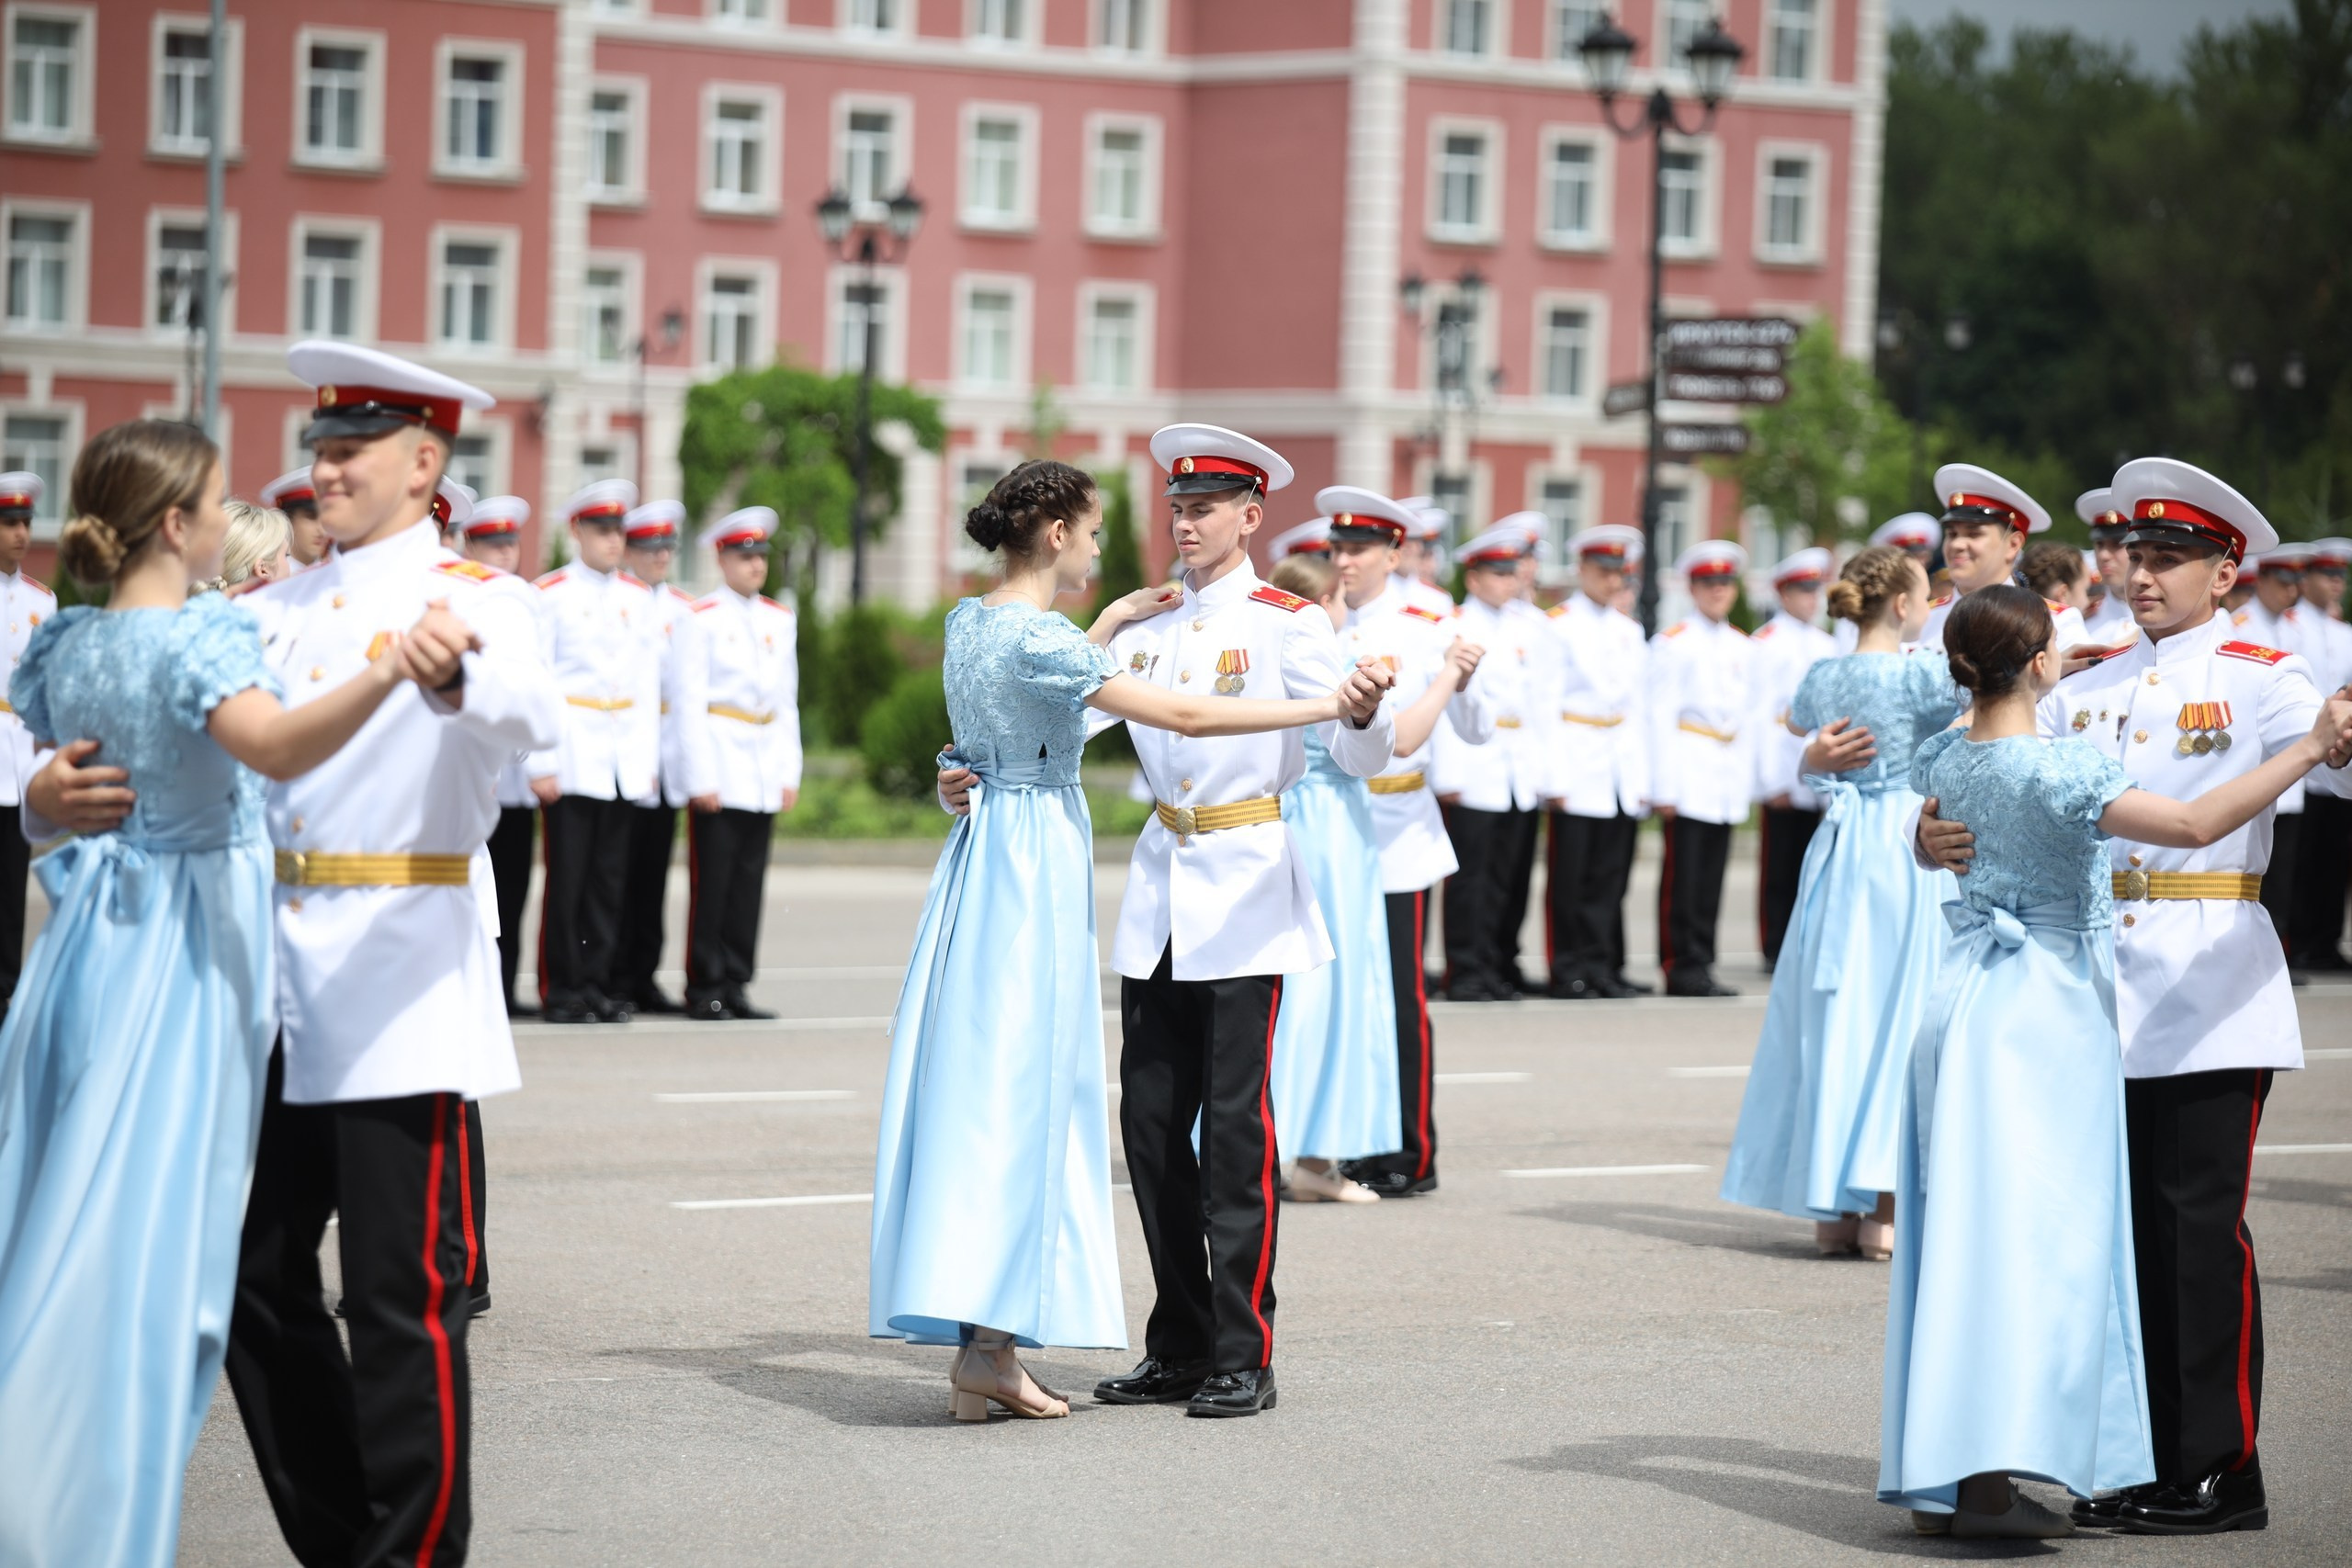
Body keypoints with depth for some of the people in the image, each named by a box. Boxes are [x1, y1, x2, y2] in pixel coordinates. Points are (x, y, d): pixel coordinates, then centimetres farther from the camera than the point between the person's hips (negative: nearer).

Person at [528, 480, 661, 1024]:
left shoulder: (638, 599, 13)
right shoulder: (551, 595, -2)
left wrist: (649, 759, 10)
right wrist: (541, 764, -9)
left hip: (623, 759, 5)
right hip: (572, 755, -5)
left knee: (609, 877, 5)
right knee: (567, 875, -4)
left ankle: (599, 984, 10)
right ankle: (561, 991, 1)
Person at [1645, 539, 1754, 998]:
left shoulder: (1742, 647, 16)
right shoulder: (1673, 642, -2)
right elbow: (1659, 715, -5)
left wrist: (1746, 782, 13)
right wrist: (1664, 785, -10)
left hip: (1728, 781, 6)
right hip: (1688, 777, -6)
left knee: (1712, 877, 5)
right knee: (1683, 876, -6)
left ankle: (1701, 966, 9)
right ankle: (1682, 967, -3)